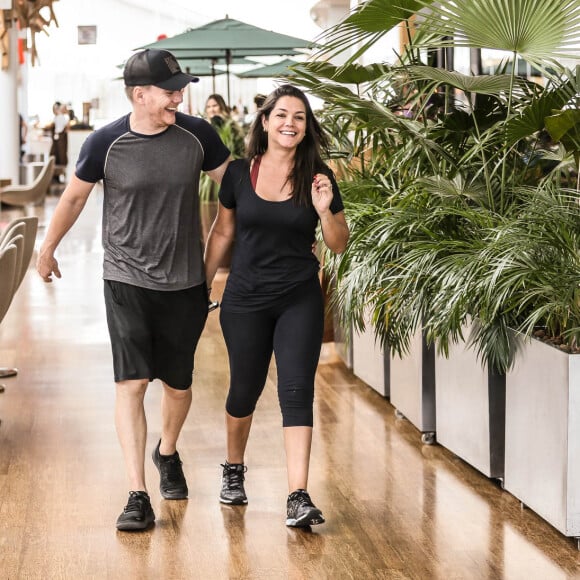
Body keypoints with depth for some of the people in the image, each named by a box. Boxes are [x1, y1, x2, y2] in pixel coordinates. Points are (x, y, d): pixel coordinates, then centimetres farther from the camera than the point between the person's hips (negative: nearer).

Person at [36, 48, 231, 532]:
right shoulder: (106, 144, -10)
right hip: (128, 280, -2)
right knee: (131, 382, -10)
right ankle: (138, 495, -6)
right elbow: (74, 197, 5)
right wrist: (47, 251, 16)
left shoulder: (197, 135, -6)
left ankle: (168, 453, 43)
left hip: (186, 282, 2)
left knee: (178, 383, 13)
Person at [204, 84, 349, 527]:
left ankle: (298, 497, -13)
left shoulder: (318, 178, -3)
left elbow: (340, 244, 2)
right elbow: (222, 232, 10)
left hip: (300, 300, -1)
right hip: (245, 300, 1)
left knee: (297, 391, -10)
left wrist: (324, 211, -17)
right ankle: (233, 470, 40)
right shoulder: (239, 173, -2)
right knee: (245, 390, 13)